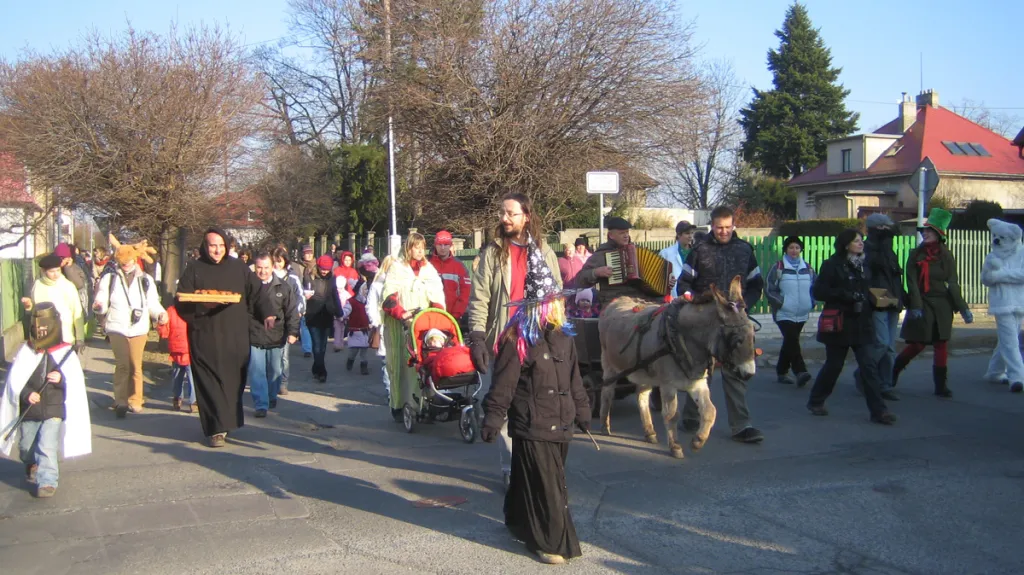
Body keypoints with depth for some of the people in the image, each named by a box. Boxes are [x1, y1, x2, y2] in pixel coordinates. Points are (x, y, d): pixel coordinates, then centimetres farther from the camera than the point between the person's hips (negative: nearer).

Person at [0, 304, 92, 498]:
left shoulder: (66, 353, -4)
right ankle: (31, 467, 47)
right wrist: (27, 393, -19)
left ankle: (48, 481, -7)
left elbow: (76, 382, -6)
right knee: (26, 447, 17)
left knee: (47, 446, -14)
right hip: (29, 411, 3)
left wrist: (61, 379, -25)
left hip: (53, 411, -3)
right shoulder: (26, 351, -1)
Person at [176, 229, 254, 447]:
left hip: (237, 338, 2)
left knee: (234, 381, 5)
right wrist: (202, 306, -18)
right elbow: (182, 303, -2)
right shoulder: (194, 269, 3)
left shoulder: (239, 268, 10)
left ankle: (230, 422, 20)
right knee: (210, 382, -6)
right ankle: (216, 429, -3)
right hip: (205, 337, -2)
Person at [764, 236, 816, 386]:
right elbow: (769, 289, -6)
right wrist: (781, 303, -14)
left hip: (801, 315, 5)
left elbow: (816, 287, 20)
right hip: (784, 314, -5)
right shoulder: (778, 268, -4)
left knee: (789, 343, 12)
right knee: (792, 341, -19)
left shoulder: (808, 268, 10)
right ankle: (800, 372, -26)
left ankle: (782, 371, 23)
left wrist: (811, 302, 6)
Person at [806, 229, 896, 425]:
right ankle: (815, 401, 26)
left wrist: (865, 298, 4)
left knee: (869, 366, -3)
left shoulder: (863, 266, 13)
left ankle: (878, 410, -3)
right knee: (833, 365, 6)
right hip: (839, 324, -5)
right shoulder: (832, 265, -6)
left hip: (862, 324, 5)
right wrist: (846, 295, -20)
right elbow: (819, 292, -12)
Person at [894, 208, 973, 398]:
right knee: (918, 344, -1)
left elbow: (953, 284, 4)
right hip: (921, 304, -2)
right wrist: (915, 306, -15)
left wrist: (963, 308, -2)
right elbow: (911, 282, -6)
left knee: (941, 345, 3)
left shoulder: (946, 256, 4)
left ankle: (941, 385, 10)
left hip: (942, 306, 2)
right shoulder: (916, 254, -1)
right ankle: (893, 371, 21)